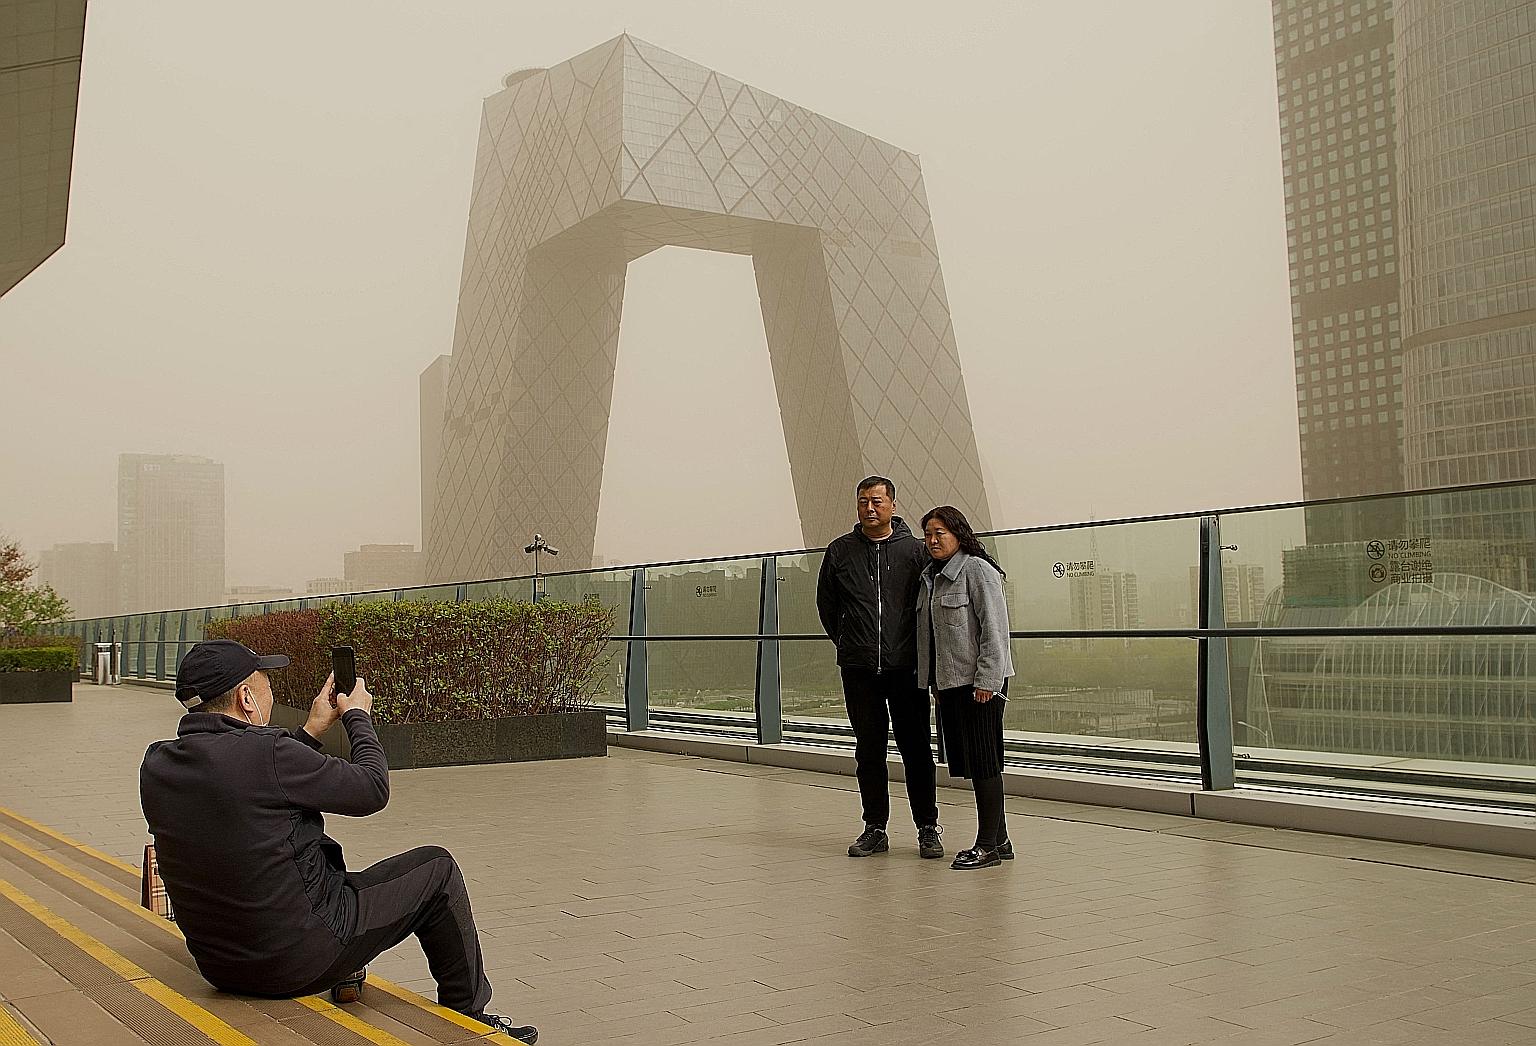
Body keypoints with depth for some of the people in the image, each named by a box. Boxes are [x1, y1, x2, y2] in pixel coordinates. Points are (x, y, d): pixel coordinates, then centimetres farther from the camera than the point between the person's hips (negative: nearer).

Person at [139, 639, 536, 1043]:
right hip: (298, 961, -8)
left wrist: (312, 730, 18)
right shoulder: (264, 753, -25)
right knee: (437, 869, 9)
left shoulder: (156, 764, -3)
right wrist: (357, 715, 4)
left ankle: (343, 981, 44)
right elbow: (372, 789, -11)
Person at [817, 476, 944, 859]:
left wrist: (918, 647, 6)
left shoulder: (914, 550, -1)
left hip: (906, 668, -2)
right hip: (859, 670, 2)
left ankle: (928, 828, 12)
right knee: (869, 750, 8)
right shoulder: (840, 551, 5)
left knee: (916, 748, 2)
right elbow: (826, 604, 16)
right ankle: (875, 828, 17)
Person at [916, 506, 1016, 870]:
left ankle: (988, 845, 2)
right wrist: (934, 682, 16)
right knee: (970, 762, 11)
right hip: (948, 682, 9)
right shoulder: (930, 577, 16)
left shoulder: (977, 570, -9)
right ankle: (998, 840, 20)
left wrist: (986, 679, -19)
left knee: (983, 761, -4)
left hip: (978, 682, -9)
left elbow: (995, 628, -15)